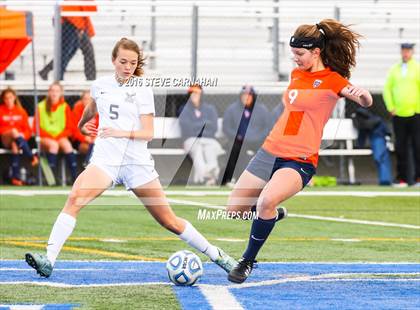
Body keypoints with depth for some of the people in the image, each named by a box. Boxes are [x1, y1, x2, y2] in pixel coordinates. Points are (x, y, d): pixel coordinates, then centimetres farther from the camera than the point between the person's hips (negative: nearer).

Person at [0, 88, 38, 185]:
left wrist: (23, 135, -8)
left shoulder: (21, 111, 16)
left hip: (19, 139, 1)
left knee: (15, 145, -36)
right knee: (14, 131, -35)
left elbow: (27, 129, 14)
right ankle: (32, 157, -48)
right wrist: (12, 132, -12)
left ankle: (15, 177, -45)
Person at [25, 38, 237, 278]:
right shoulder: (101, 85, 8)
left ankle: (217, 256, 19)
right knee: (75, 199, -26)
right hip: (105, 158, 2)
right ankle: (49, 260, -32)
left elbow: (148, 133, -8)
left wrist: (123, 132, -23)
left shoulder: (143, 90, -1)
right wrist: (82, 124, 43)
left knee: (169, 221, 2)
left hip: (137, 161, -2)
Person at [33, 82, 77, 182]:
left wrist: (59, 135, -11)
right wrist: (49, 136, -11)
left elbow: (70, 128, 5)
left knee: (66, 144, -32)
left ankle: (75, 177, -36)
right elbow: (36, 128, 1)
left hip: (61, 137, 1)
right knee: (53, 144, -35)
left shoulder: (65, 107, 5)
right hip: (45, 138, -1)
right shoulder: (41, 107, 2)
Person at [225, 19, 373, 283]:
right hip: (270, 151, 7)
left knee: (266, 201, -33)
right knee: (234, 208, 7)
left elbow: (366, 102, -25)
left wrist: (362, 94, -48)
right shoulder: (296, 74, 11)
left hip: (300, 160, -7)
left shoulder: (332, 80, -9)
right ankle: (271, 214, 39)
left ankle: (248, 261, -14)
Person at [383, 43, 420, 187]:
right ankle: (401, 178, 6)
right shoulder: (394, 69, 11)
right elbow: (387, 89, 12)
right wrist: (391, 108, 2)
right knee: (400, 147, 3)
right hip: (398, 115, 3)